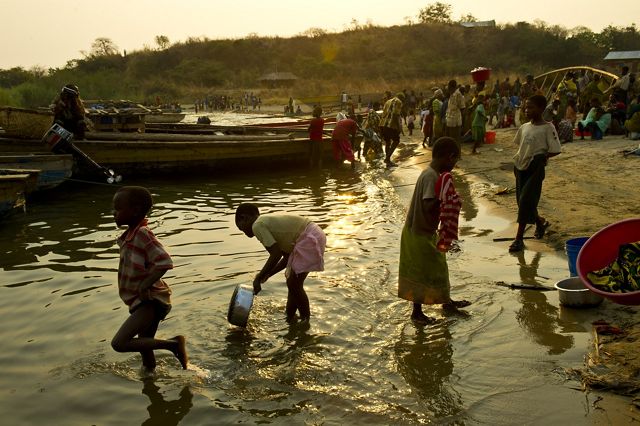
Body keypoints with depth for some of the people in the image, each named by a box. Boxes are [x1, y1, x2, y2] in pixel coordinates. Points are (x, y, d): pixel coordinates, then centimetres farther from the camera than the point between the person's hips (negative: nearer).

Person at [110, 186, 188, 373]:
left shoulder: (142, 234, -20)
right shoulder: (129, 235, 9)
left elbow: (164, 262, -30)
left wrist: (144, 287, -24)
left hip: (150, 301, -9)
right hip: (144, 302, 9)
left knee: (119, 343, -19)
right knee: (144, 349, 17)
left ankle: (173, 344, -11)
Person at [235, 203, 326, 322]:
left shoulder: (258, 225, -7)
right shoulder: (269, 222, 20)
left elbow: (276, 254, -15)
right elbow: (287, 256, 17)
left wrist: (259, 278, -7)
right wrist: (267, 275, 16)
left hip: (309, 239, -10)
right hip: (313, 236, 10)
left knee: (294, 285, -3)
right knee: (292, 283, 18)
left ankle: (306, 321, 10)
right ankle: (290, 318, 29)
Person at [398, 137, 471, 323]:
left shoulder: (431, 173, 5)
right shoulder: (432, 177, -25)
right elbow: (428, 206, -35)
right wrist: (448, 201, -24)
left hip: (426, 231, 10)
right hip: (420, 233, -10)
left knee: (437, 267, 24)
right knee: (423, 272, 6)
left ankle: (447, 301, 43)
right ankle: (417, 312, 23)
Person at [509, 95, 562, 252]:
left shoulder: (547, 128, -11)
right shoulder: (524, 127, 7)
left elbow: (555, 150, -13)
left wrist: (539, 157, -14)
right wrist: (519, 158, 7)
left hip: (535, 170, -7)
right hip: (521, 168, 7)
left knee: (526, 202, -10)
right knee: (522, 202, 13)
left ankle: (519, 238, -3)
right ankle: (540, 222, 41)